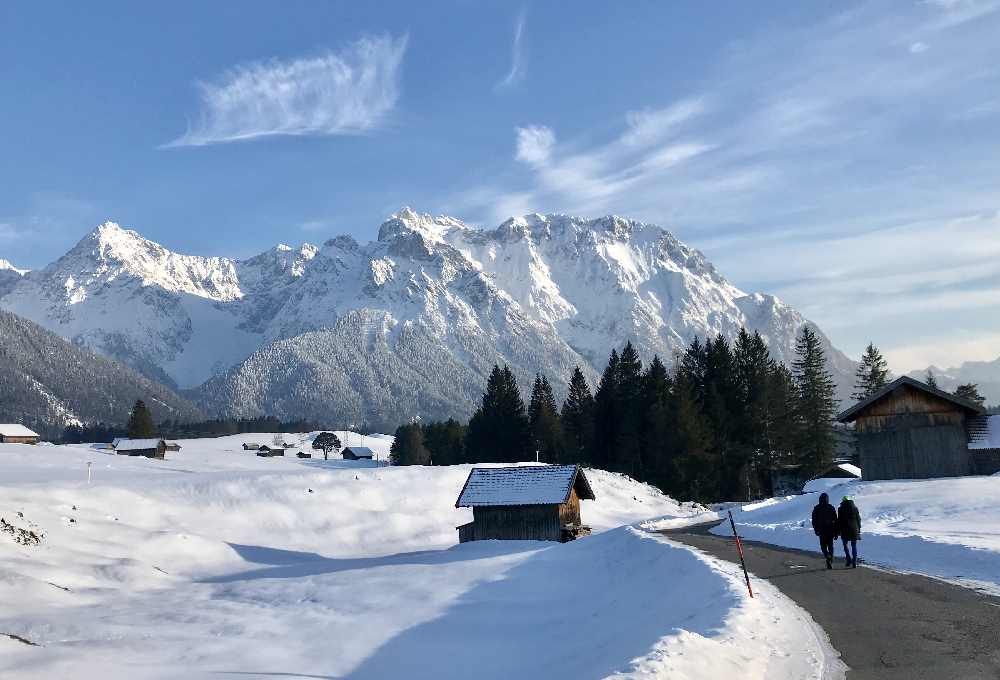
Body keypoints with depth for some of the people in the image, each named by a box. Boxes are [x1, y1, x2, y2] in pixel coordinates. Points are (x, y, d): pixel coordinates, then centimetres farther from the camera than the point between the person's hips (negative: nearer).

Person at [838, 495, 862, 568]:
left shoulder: (841, 509, -3)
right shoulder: (855, 508, 5)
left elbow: (839, 521, -3)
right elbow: (858, 519, 7)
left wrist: (838, 531, 3)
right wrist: (859, 529, 15)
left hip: (845, 530, -2)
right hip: (854, 530, 2)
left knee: (845, 545, 15)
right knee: (854, 546, 7)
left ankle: (849, 559, 0)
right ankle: (854, 563, 1)